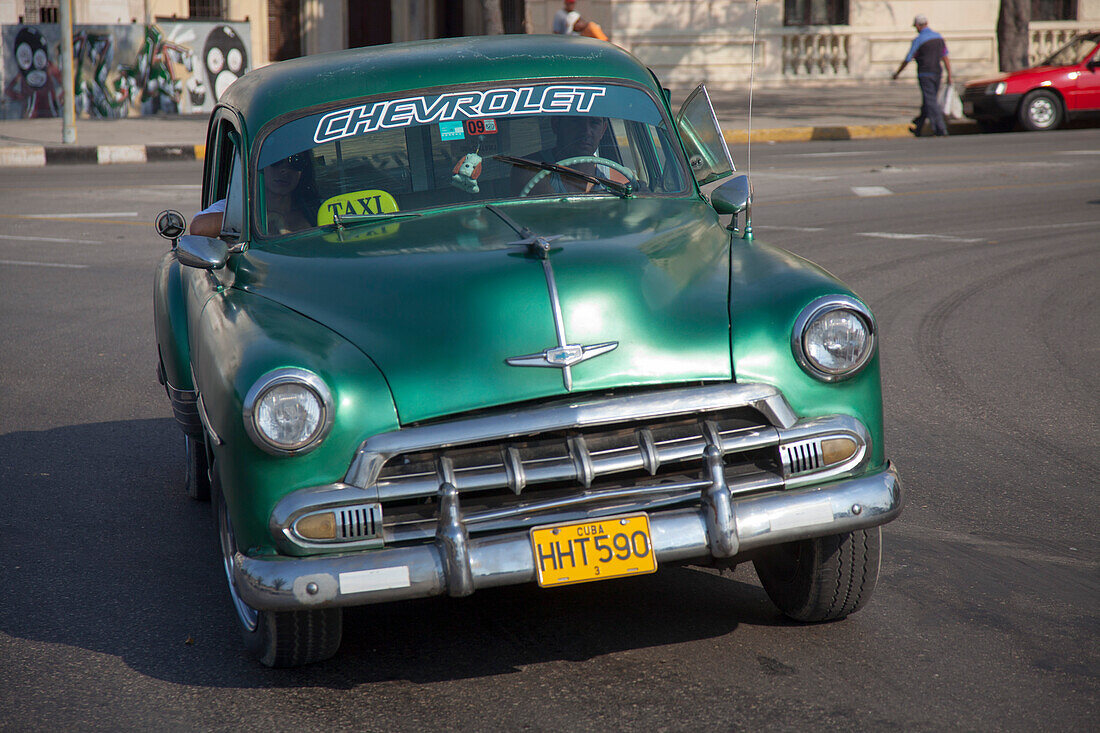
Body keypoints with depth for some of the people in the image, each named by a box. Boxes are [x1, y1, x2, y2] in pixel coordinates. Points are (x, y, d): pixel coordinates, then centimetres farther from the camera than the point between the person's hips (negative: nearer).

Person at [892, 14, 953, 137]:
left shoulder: (918, 40, -10)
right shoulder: (939, 37, 8)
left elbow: (907, 59, -5)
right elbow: (945, 58, 7)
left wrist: (897, 73, 8)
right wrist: (949, 75, 9)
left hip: (925, 75, -7)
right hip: (937, 74, 7)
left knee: (931, 102, -5)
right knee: (927, 102, 14)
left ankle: (940, 129, -11)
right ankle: (918, 129, 23)